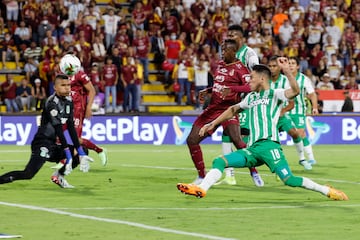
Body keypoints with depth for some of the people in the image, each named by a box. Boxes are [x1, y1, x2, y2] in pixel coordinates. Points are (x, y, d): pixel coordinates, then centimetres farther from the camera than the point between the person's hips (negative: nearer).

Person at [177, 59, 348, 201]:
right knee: (219, 162, -7)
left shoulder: (274, 94, 5)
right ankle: (201, 190, -17)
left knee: (289, 180, -19)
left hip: (269, 145, -7)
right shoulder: (251, 97, 27)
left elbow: (295, 91, -14)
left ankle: (327, 191, -8)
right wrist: (213, 123, 37)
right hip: (252, 149, 7)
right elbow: (233, 110, 41)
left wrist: (287, 71, -27)